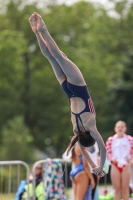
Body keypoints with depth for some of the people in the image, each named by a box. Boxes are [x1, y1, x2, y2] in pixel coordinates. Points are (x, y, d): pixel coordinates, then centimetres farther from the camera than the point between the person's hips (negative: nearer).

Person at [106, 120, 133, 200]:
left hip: (126, 165, -1)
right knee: (117, 189, 5)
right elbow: (107, 152, 4)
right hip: (115, 166, 1)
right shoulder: (111, 139, -1)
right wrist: (112, 159, -13)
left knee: (125, 189, 2)